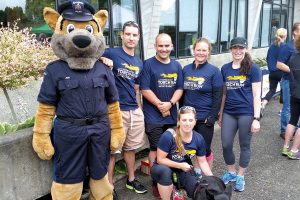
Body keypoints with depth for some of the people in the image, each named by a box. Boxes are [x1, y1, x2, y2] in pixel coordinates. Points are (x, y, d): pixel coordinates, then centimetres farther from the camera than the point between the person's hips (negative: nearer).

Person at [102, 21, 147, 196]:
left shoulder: (139, 63, 13)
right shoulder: (111, 54, -7)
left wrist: (140, 110, 16)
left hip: (135, 111, 6)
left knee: (131, 148, 19)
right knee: (112, 151, 3)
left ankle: (131, 180, 36)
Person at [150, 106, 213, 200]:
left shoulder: (199, 139, -13)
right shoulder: (168, 136, -27)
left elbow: (202, 161, 0)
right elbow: (160, 159, -20)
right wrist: (180, 165, -24)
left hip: (182, 172, 5)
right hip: (163, 169, -4)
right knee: (165, 171, -38)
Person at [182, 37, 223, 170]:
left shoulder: (214, 71, -7)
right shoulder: (186, 69, 4)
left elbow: (218, 97, -9)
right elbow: (182, 93, 10)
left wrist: (212, 117, -14)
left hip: (204, 119, -3)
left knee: (205, 150, 8)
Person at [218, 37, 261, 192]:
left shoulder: (253, 68, -6)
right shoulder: (225, 69, 6)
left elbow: (256, 95, -7)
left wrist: (256, 118, -11)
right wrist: (220, 114, 14)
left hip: (246, 113, -4)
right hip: (229, 113, 4)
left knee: (244, 145, 10)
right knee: (226, 145, 6)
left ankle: (240, 177, 29)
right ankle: (231, 172, 32)